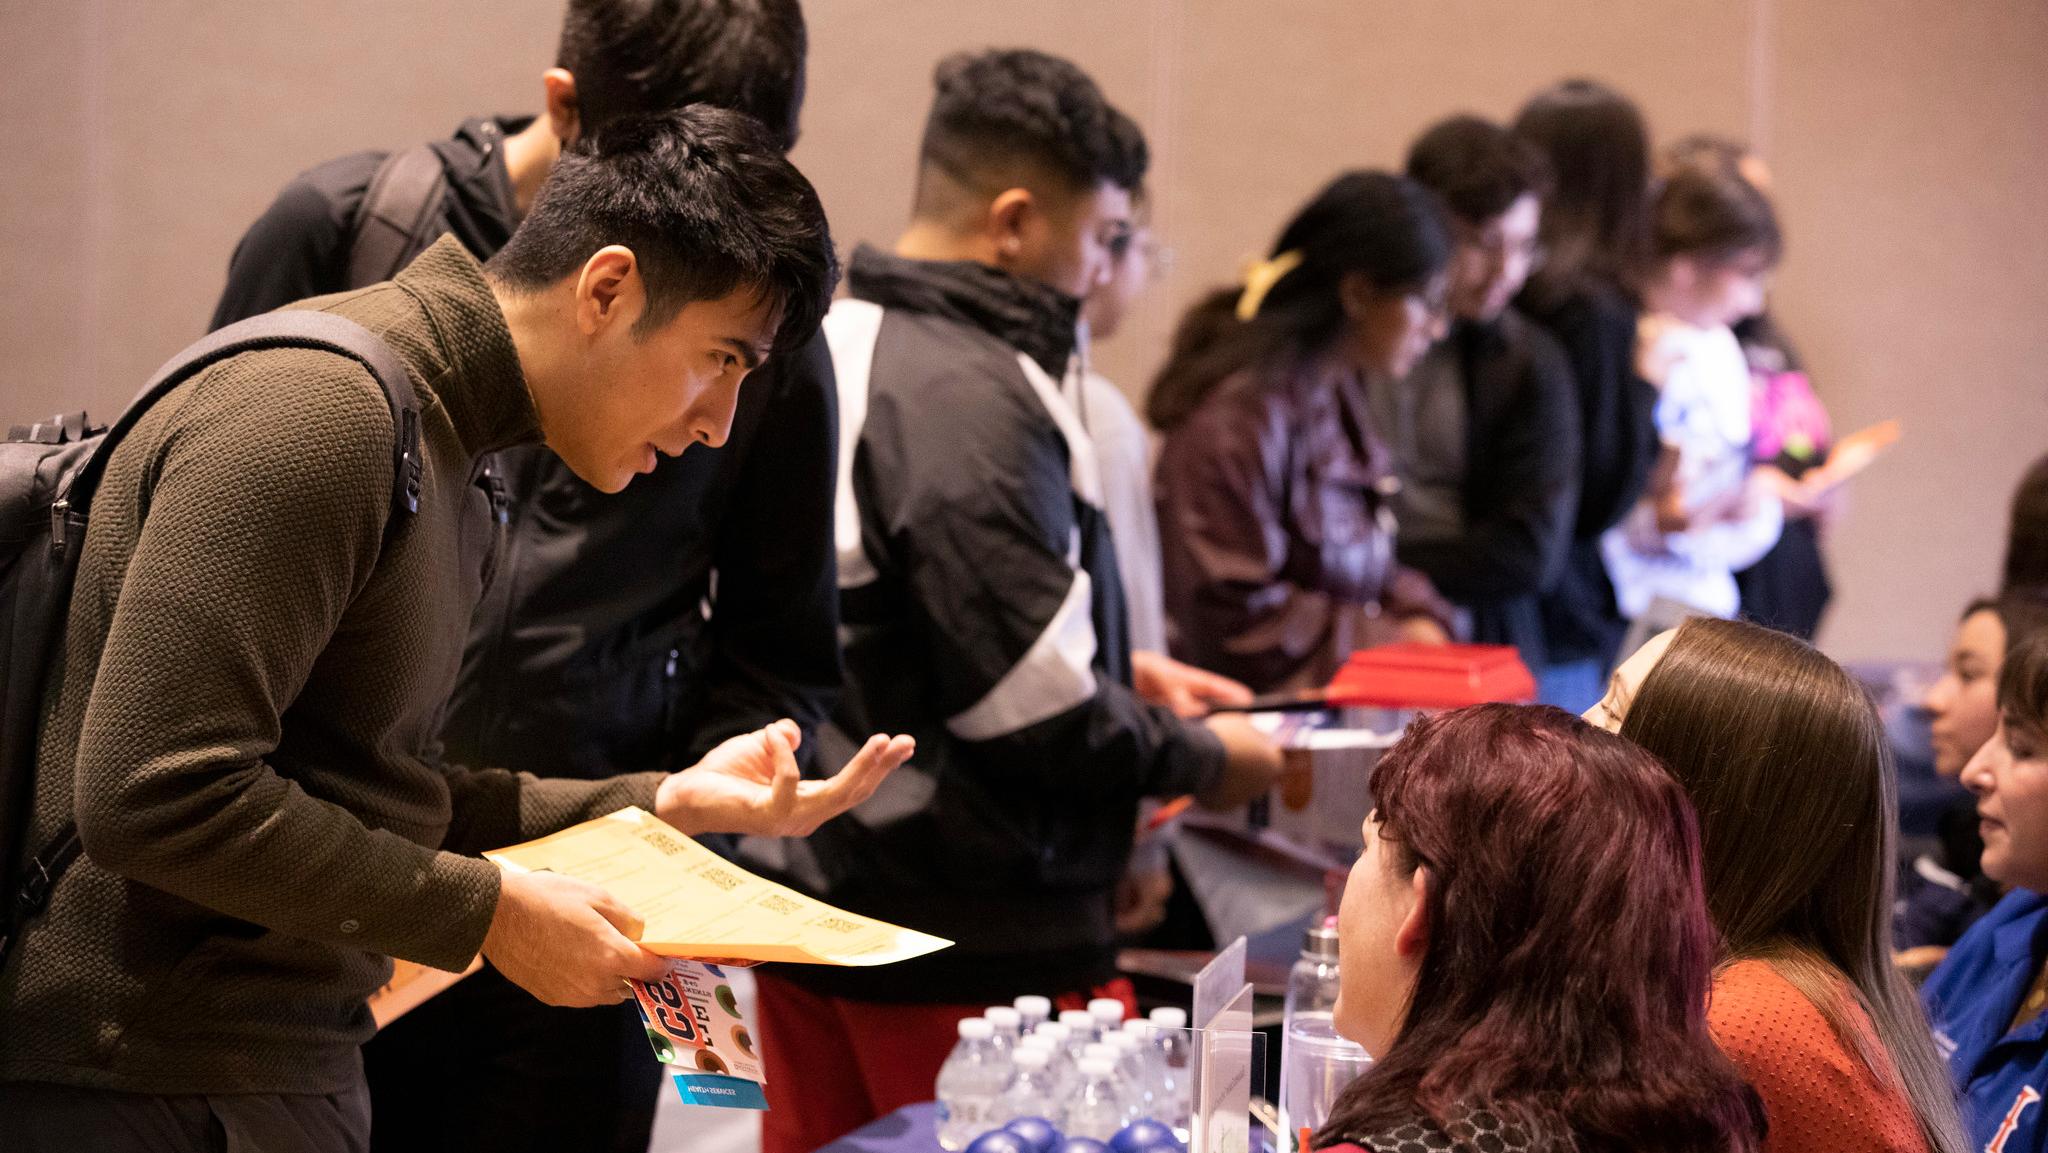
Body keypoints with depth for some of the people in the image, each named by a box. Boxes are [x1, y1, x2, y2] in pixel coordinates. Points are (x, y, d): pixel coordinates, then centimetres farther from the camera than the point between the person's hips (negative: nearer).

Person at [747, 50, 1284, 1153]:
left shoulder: (825, 352, 10)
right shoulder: (970, 396, -20)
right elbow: (1034, 704, -23)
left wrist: (1125, 677, 18)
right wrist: (1205, 761, -6)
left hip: (810, 891, 10)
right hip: (972, 939, -9)